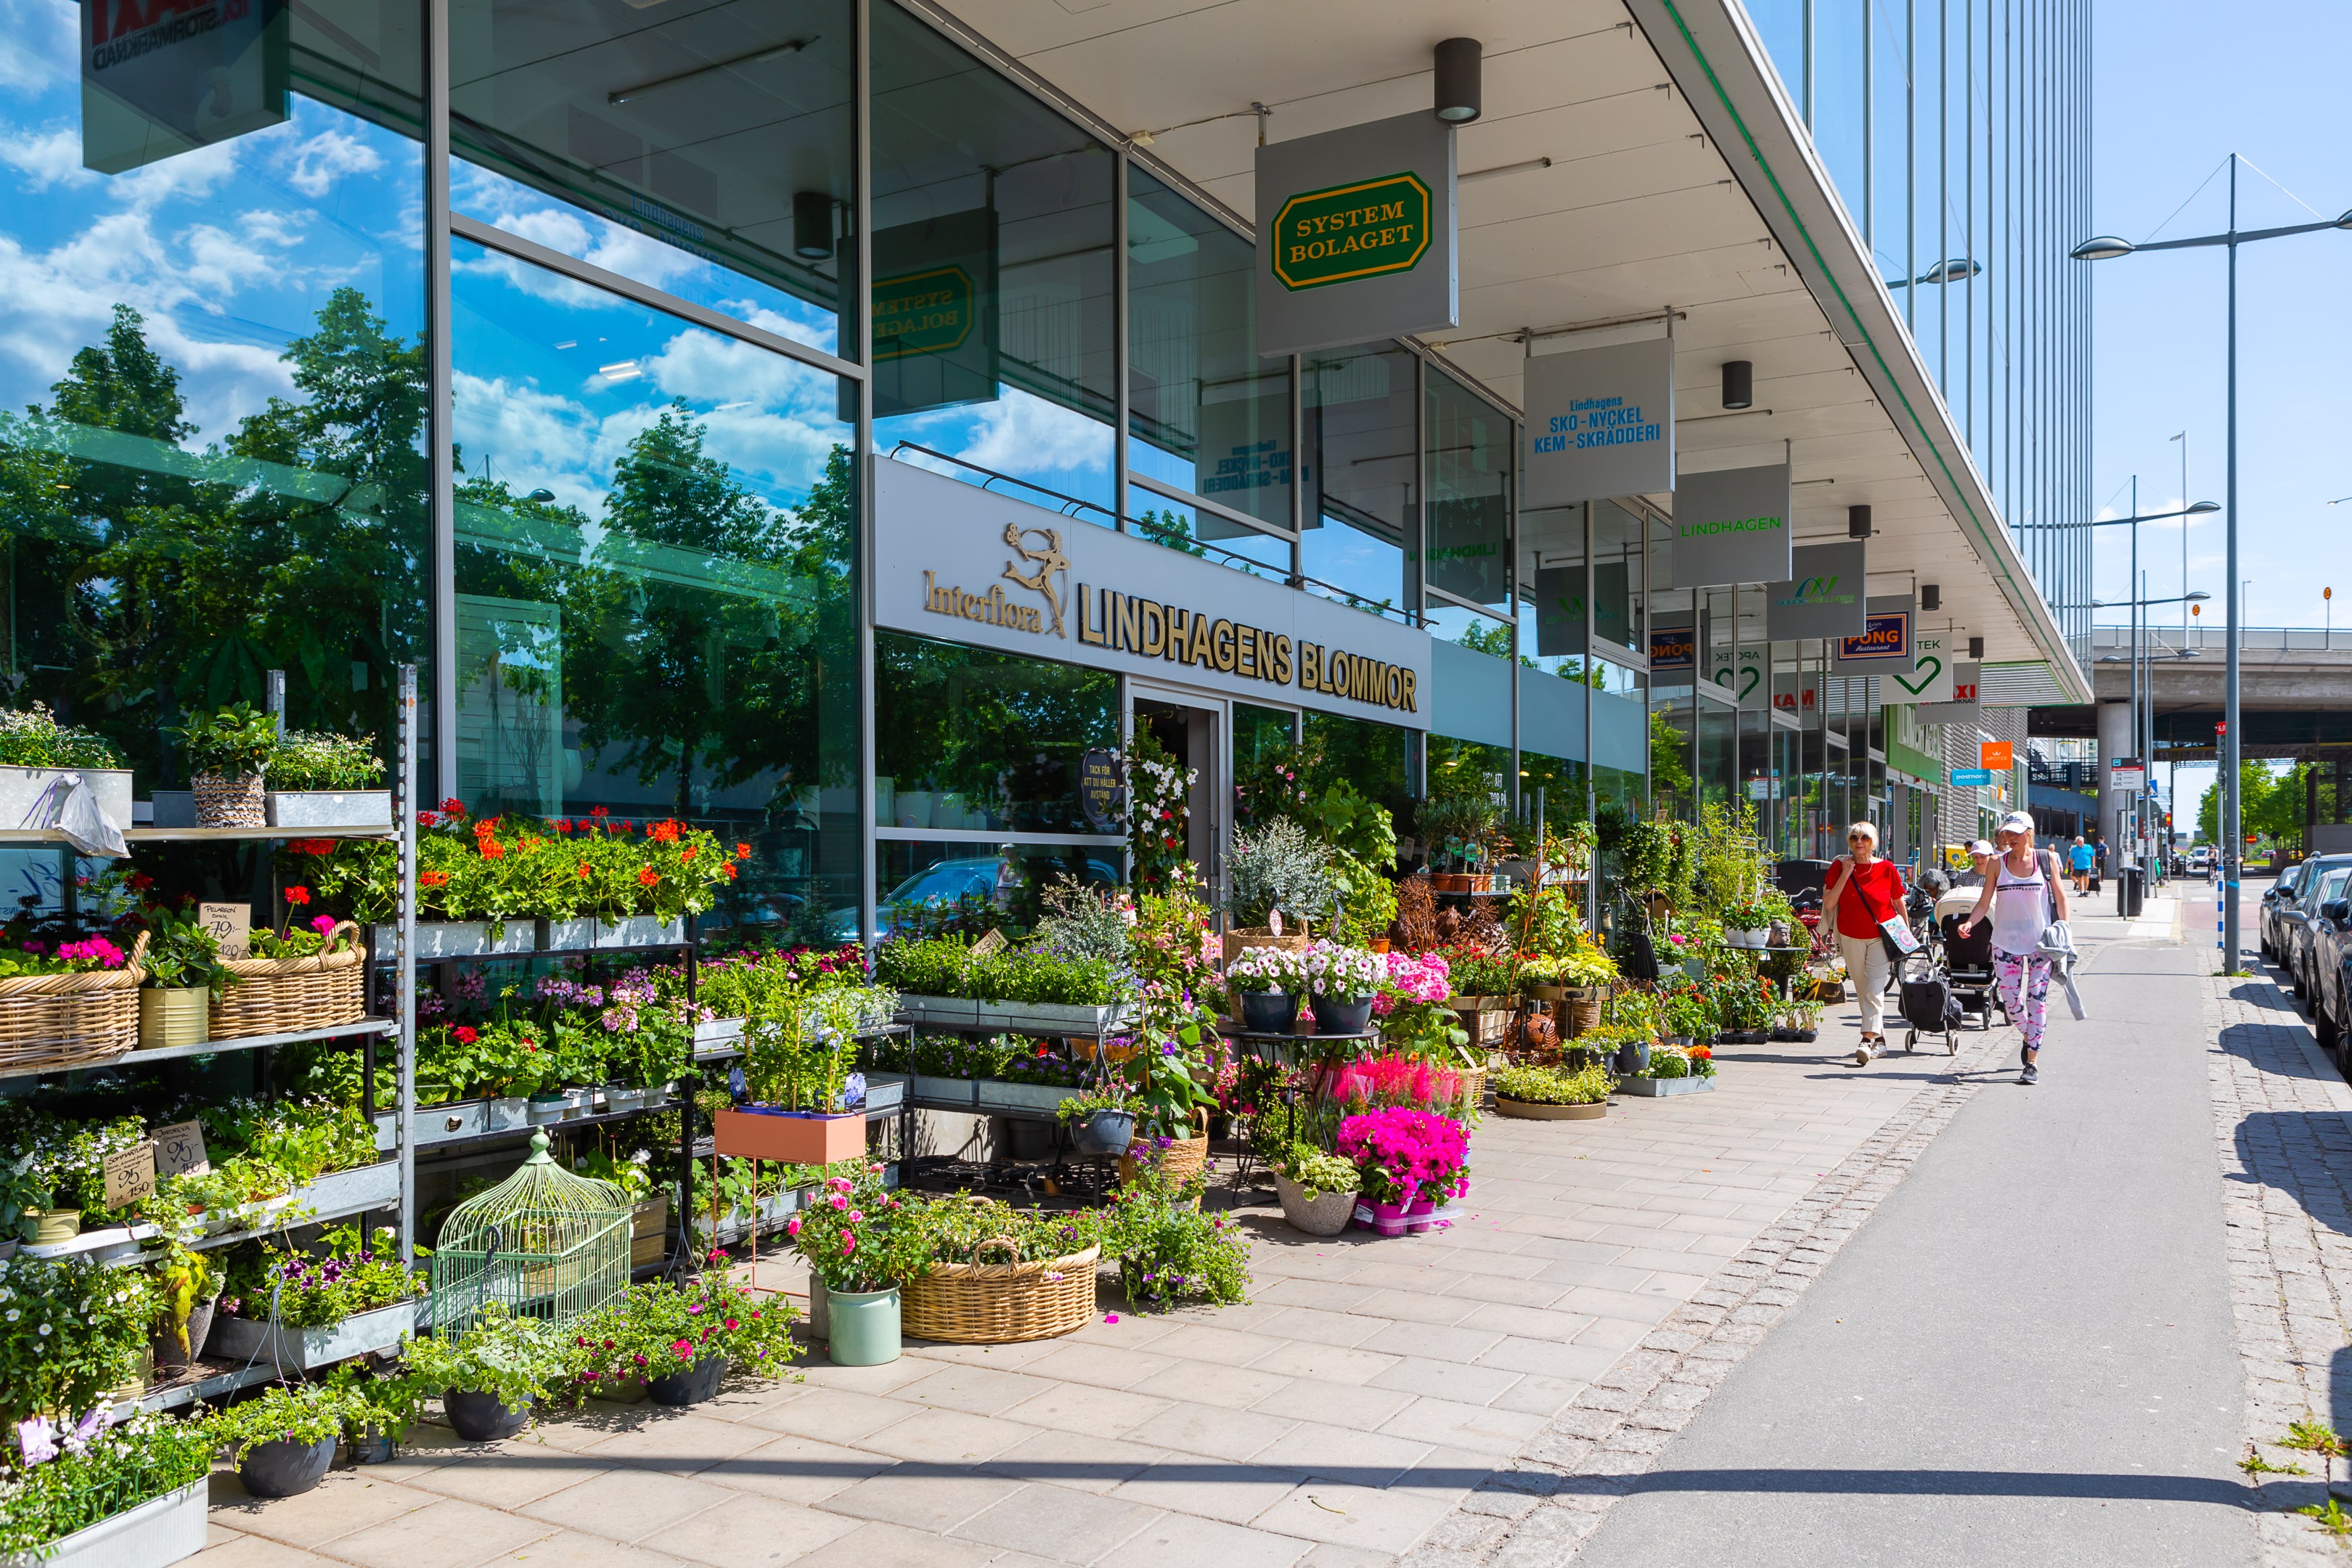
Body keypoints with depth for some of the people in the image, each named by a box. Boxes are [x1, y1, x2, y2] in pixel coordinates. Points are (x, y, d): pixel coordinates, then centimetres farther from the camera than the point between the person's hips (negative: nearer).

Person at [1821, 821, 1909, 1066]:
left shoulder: (1886, 868, -3)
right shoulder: (1839, 866, -1)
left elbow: (1899, 904, 7)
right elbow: (1828, 903, -7)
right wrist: (1845, 874, -13)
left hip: (1882, 936, -2)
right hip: (1851, 937, 2)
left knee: (1874, 988, -14)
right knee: (1862, 990, 9)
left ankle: (1867, 1041, -22)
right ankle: (1879, 1038, 23)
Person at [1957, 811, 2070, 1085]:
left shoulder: (2046, 860, 2)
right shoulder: (1998, 864, 3)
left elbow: (2060, 898, 6)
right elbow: (1984, 904, 3)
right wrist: (1969, 923, -15)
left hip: (2041, 941, -2)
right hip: (2006, 941, 2)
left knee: (2037, 998, -6)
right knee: (2010, 999, 2)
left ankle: (2032, 1062, -2)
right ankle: (2028, 1036, 33)